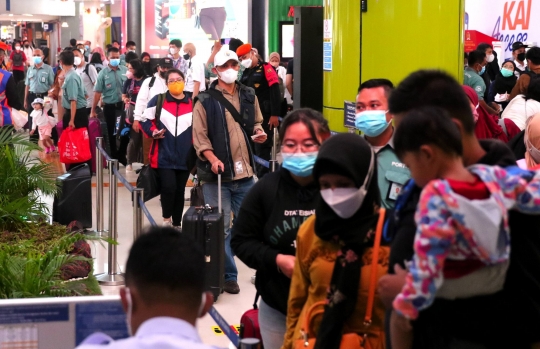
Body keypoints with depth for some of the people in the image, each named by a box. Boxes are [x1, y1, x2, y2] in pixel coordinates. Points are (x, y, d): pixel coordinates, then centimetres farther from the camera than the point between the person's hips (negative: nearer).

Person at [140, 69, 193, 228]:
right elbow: (145, 119, 6)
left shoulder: (192, 104, 5)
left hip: (184, 157, 3)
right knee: (168, 187, -16)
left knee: (179, 191, 10)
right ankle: (166, 220, 4)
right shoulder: (158, 100, -1)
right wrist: (152, 132, -11)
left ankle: (177, 224, 22)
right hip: (164, 156, -3)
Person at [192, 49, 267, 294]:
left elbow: (256, 123, 23)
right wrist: (212, 158, -21)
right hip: (217, 175, -3)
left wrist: (259, 133, 0)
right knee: (221, 228, 0)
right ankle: (228, 276, 10)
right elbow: (199, 136, -7)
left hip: (245, 173, 4)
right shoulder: (205, 101, -3)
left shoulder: (249, 96, 10)